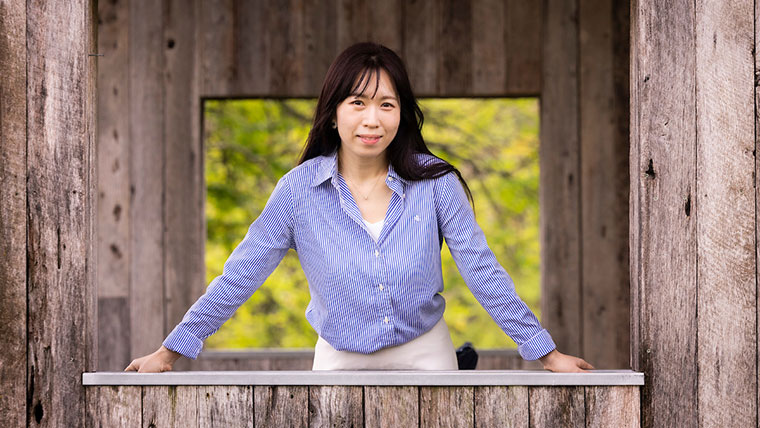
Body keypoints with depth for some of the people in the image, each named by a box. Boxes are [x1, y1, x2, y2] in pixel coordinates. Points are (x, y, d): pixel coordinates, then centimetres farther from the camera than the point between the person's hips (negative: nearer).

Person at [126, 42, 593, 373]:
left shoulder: (435, 183, -11)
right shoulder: (299, 190, -11)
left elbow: (483, 271, -5)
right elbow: (239, 276, -4)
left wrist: (548, 354, -4)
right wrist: (171, 351, -3)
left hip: (425, 354, 0)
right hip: (340, 362, 0)